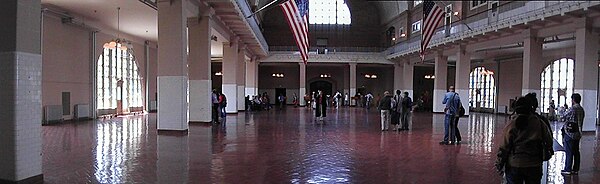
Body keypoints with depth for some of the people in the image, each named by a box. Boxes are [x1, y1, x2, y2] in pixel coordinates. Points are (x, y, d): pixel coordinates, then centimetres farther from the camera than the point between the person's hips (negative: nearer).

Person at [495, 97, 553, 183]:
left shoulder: (511, 123, -7)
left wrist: (499, 165, -1)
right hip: (534, 166, 2)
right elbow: (549, 142, 6)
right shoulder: (539, 122, 0)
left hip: (514, 165, -2)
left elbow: (504, 147, -8)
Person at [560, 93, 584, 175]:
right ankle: (575, 169, 17)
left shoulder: (572, 109, -17)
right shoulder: (581, 110, 9)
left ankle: (568, 169, 2)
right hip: (577, 134, 8)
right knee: (576, 151, 11)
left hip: (569, 133, -8)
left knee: (569, 152, -2)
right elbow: (580, 122, 13)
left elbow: (563, 118, -11)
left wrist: (561, 118, 11)